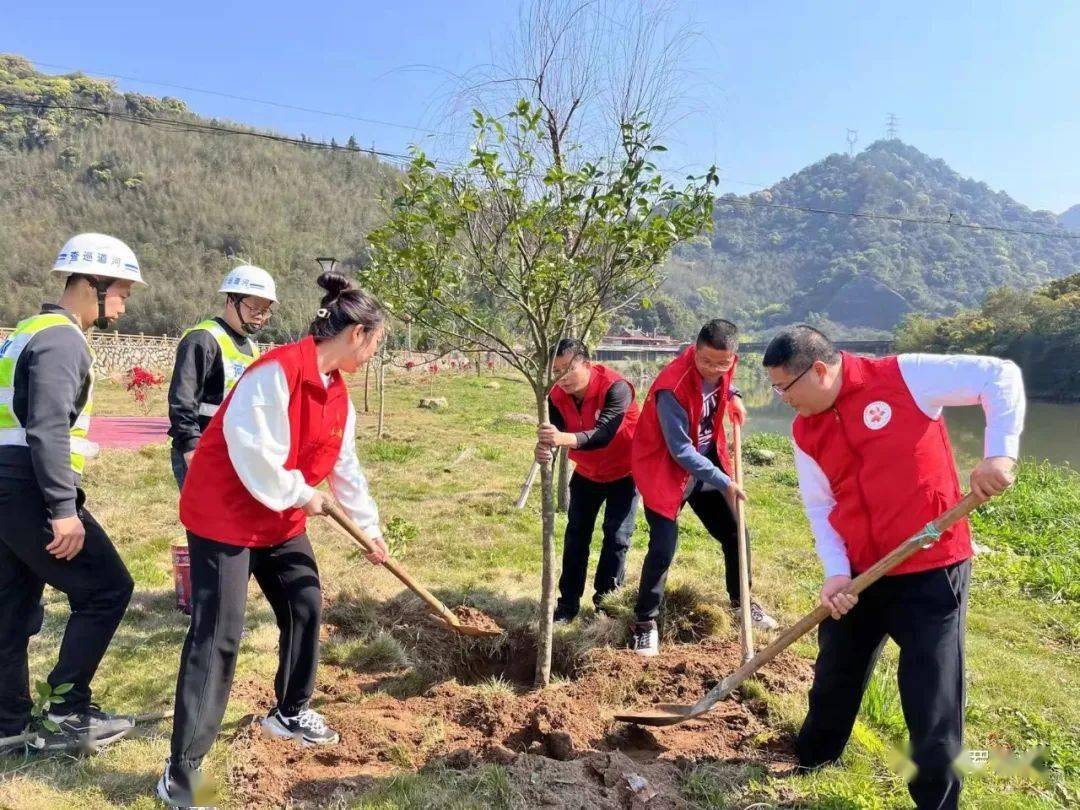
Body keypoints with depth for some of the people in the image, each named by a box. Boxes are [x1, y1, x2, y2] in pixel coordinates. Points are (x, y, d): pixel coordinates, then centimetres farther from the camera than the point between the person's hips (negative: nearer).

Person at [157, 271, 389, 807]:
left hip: (282, 518, 9)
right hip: (224, 512, -9)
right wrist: (303, 496, -14)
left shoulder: (337, 394, 5)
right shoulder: (277, 371, -24)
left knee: (306, 607, 14)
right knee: (217, 636, -8)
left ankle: (290, 713, 35)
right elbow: (253, 454, -28)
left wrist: (372, 531, 16)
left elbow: (345, 469, 12)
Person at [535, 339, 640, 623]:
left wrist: (564, 438, -62)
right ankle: (568, 603, 15)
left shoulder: (616, 388, -32)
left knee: (616, 538, -4)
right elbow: (555, 435, -25)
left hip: (623, 472, -4)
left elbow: (603, 434, -45)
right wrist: (544, 448, -50)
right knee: (576, 535, 5)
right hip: (586, 473, 5)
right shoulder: (557, 395, -15)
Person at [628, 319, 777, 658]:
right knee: (663, 548, -12)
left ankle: (741, 600, 38)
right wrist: (724, 482, -24)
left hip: (706, 465, 7)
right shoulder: (673, 387, -31)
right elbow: (681, 450, -27)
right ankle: (644, 623, 8)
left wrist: (732, 396, -1)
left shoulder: (722, 369, -10)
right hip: (667, 471, -7)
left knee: (735, 534, 13)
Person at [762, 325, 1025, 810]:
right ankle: (812, 756, 45)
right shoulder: (804, 432, 1)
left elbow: (1001, 377, -11)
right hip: (858, 572, 5)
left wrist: (1000, 453, -23)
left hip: (931, 569, -5)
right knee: (835, 673, 20)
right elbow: (820, 507, 2)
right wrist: (836, 572, -11)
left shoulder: (904, 377, -15)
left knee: (931, 695, 3)